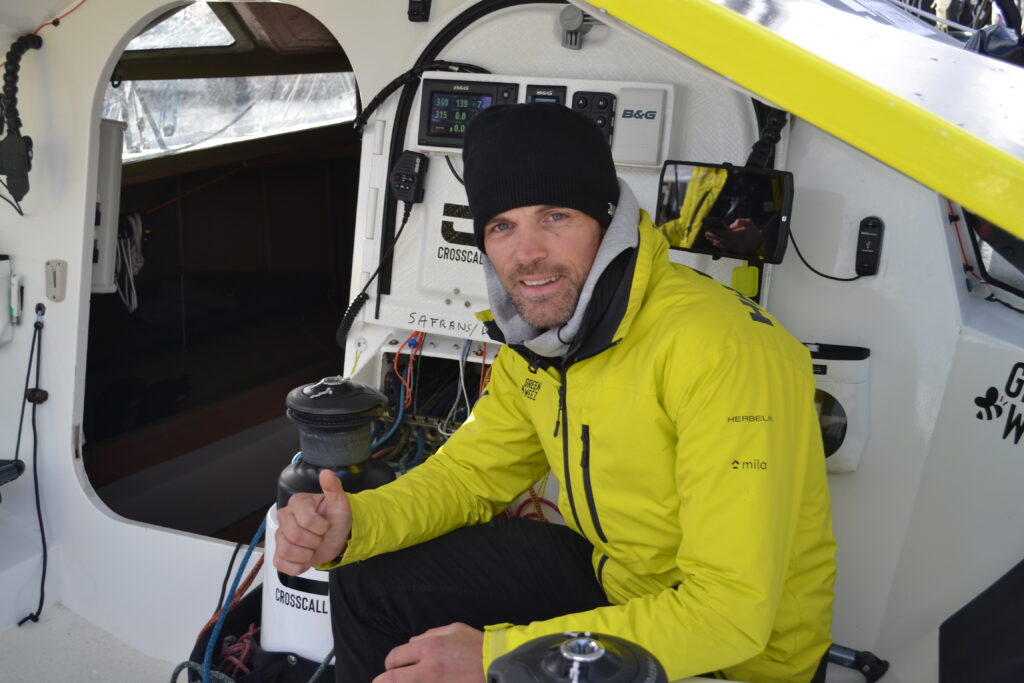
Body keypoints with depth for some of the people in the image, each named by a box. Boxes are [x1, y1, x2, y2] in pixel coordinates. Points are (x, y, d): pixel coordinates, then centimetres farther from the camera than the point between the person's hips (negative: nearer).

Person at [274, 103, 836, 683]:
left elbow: (732, 612, -31)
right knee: (370, 582, 3)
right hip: (612, 577, 7)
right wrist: (353, 524, -15)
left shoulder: (722, 349, -30)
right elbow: (470, 472, 5)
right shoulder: (536, 340, -4)